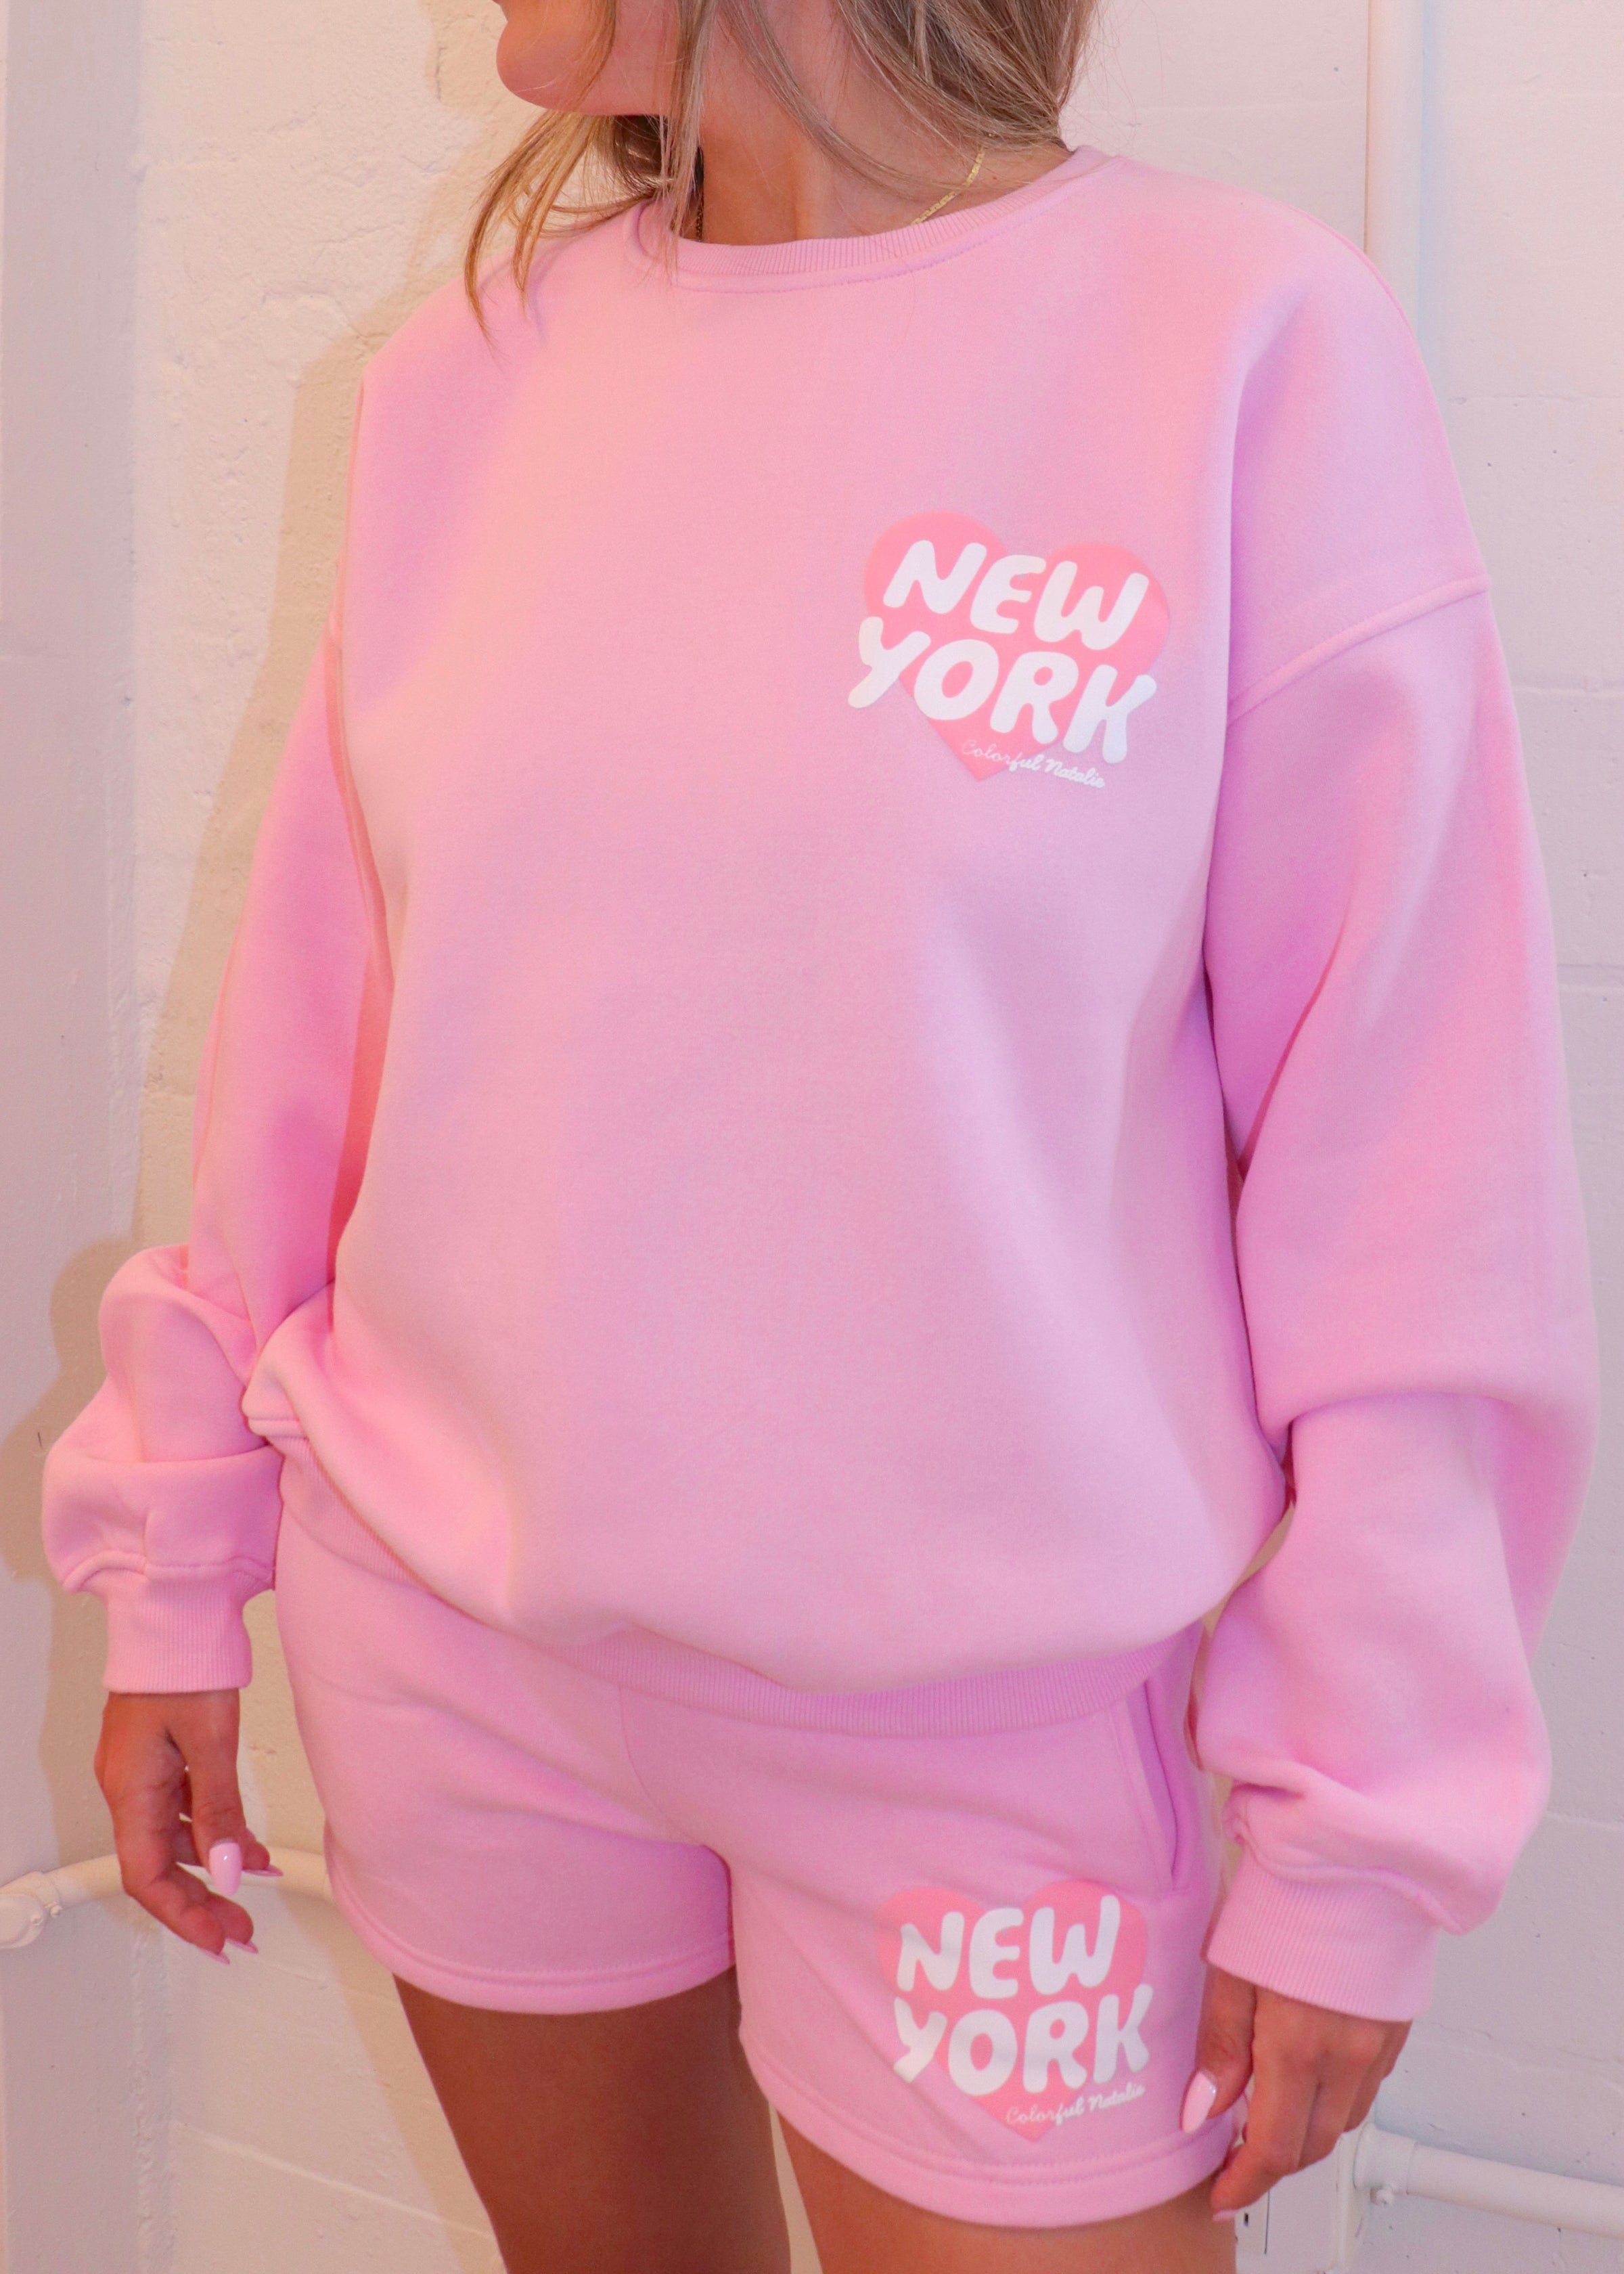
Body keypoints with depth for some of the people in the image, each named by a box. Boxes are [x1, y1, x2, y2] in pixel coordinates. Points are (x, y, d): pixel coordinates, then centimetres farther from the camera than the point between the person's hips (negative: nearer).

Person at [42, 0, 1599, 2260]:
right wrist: (176, 1562, 10)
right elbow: (312, 1024, 7)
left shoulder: (1250, 347, -12)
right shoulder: (467, 374, 2)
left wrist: (1358, 1838, -9)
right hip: (449, 1648, 4)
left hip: (985, 1716, -3)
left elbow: (1415, 1164, -11)